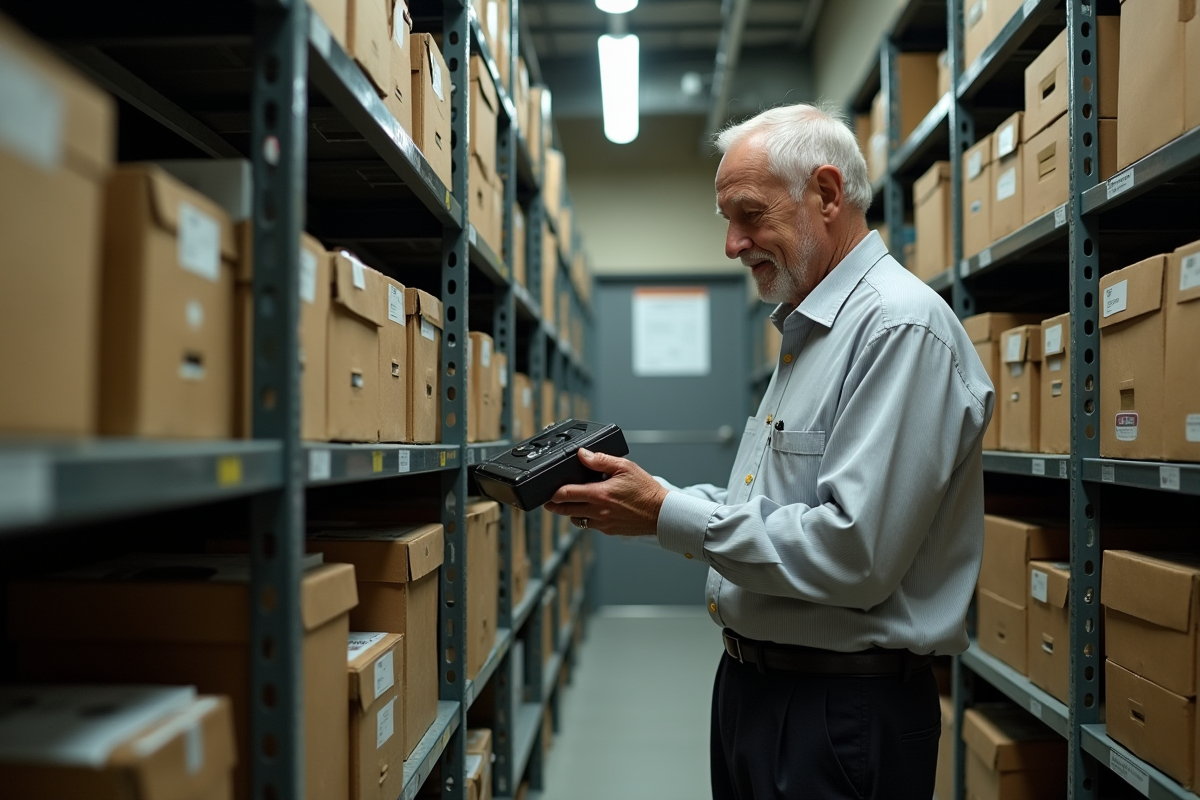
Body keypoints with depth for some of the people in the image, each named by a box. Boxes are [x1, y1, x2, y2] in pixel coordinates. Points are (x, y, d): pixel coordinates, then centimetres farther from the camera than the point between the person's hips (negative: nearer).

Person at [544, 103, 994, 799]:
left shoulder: (902, 327, -20)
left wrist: (668, 515, -20)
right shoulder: (806, 330, 13)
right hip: (754, 683, 9)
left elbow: (852, 554, -27)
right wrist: (647, 496, 2)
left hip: (841, 715, -9)